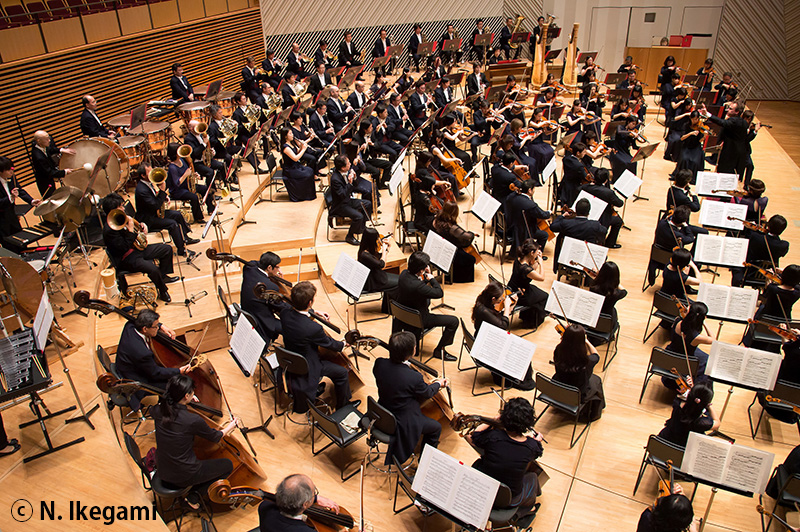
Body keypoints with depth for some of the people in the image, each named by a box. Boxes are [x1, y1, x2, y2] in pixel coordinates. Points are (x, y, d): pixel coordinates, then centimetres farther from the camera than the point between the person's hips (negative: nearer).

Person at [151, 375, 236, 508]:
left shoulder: (158, 411, -13)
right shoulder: (193, 420, -28)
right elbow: (215, 437, -8)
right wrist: (230, 427, 11)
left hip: (162, 472, 7)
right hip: (184, 476, -7)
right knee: (228, 465, 13)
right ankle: (195, 495, 5)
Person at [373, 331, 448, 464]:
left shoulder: (380, 364, -18)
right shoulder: (414, 378, -33)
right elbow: (426, 393, -11)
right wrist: (438, 384, 10)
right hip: (403, 424, -6)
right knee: (436, 428, 16)